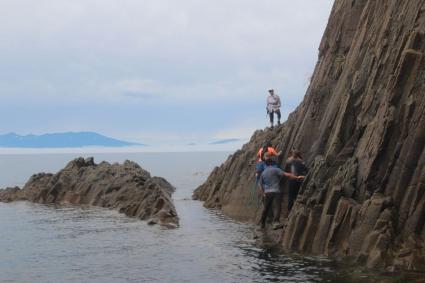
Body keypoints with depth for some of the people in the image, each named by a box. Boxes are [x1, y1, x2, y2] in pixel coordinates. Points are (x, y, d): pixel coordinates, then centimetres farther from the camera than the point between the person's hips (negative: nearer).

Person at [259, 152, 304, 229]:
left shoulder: (263, 173, 13)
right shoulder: (275, 170, -4)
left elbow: (261, 185, 17)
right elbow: (286, 175, -11)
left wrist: (263, 194, 26)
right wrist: (297, 177, -10)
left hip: (267, 192, 5)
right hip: (276, 191, -5)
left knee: (266, 208, 18)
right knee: (277, 207, -13)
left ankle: (262, 223, 29)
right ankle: (275, 222, -33)